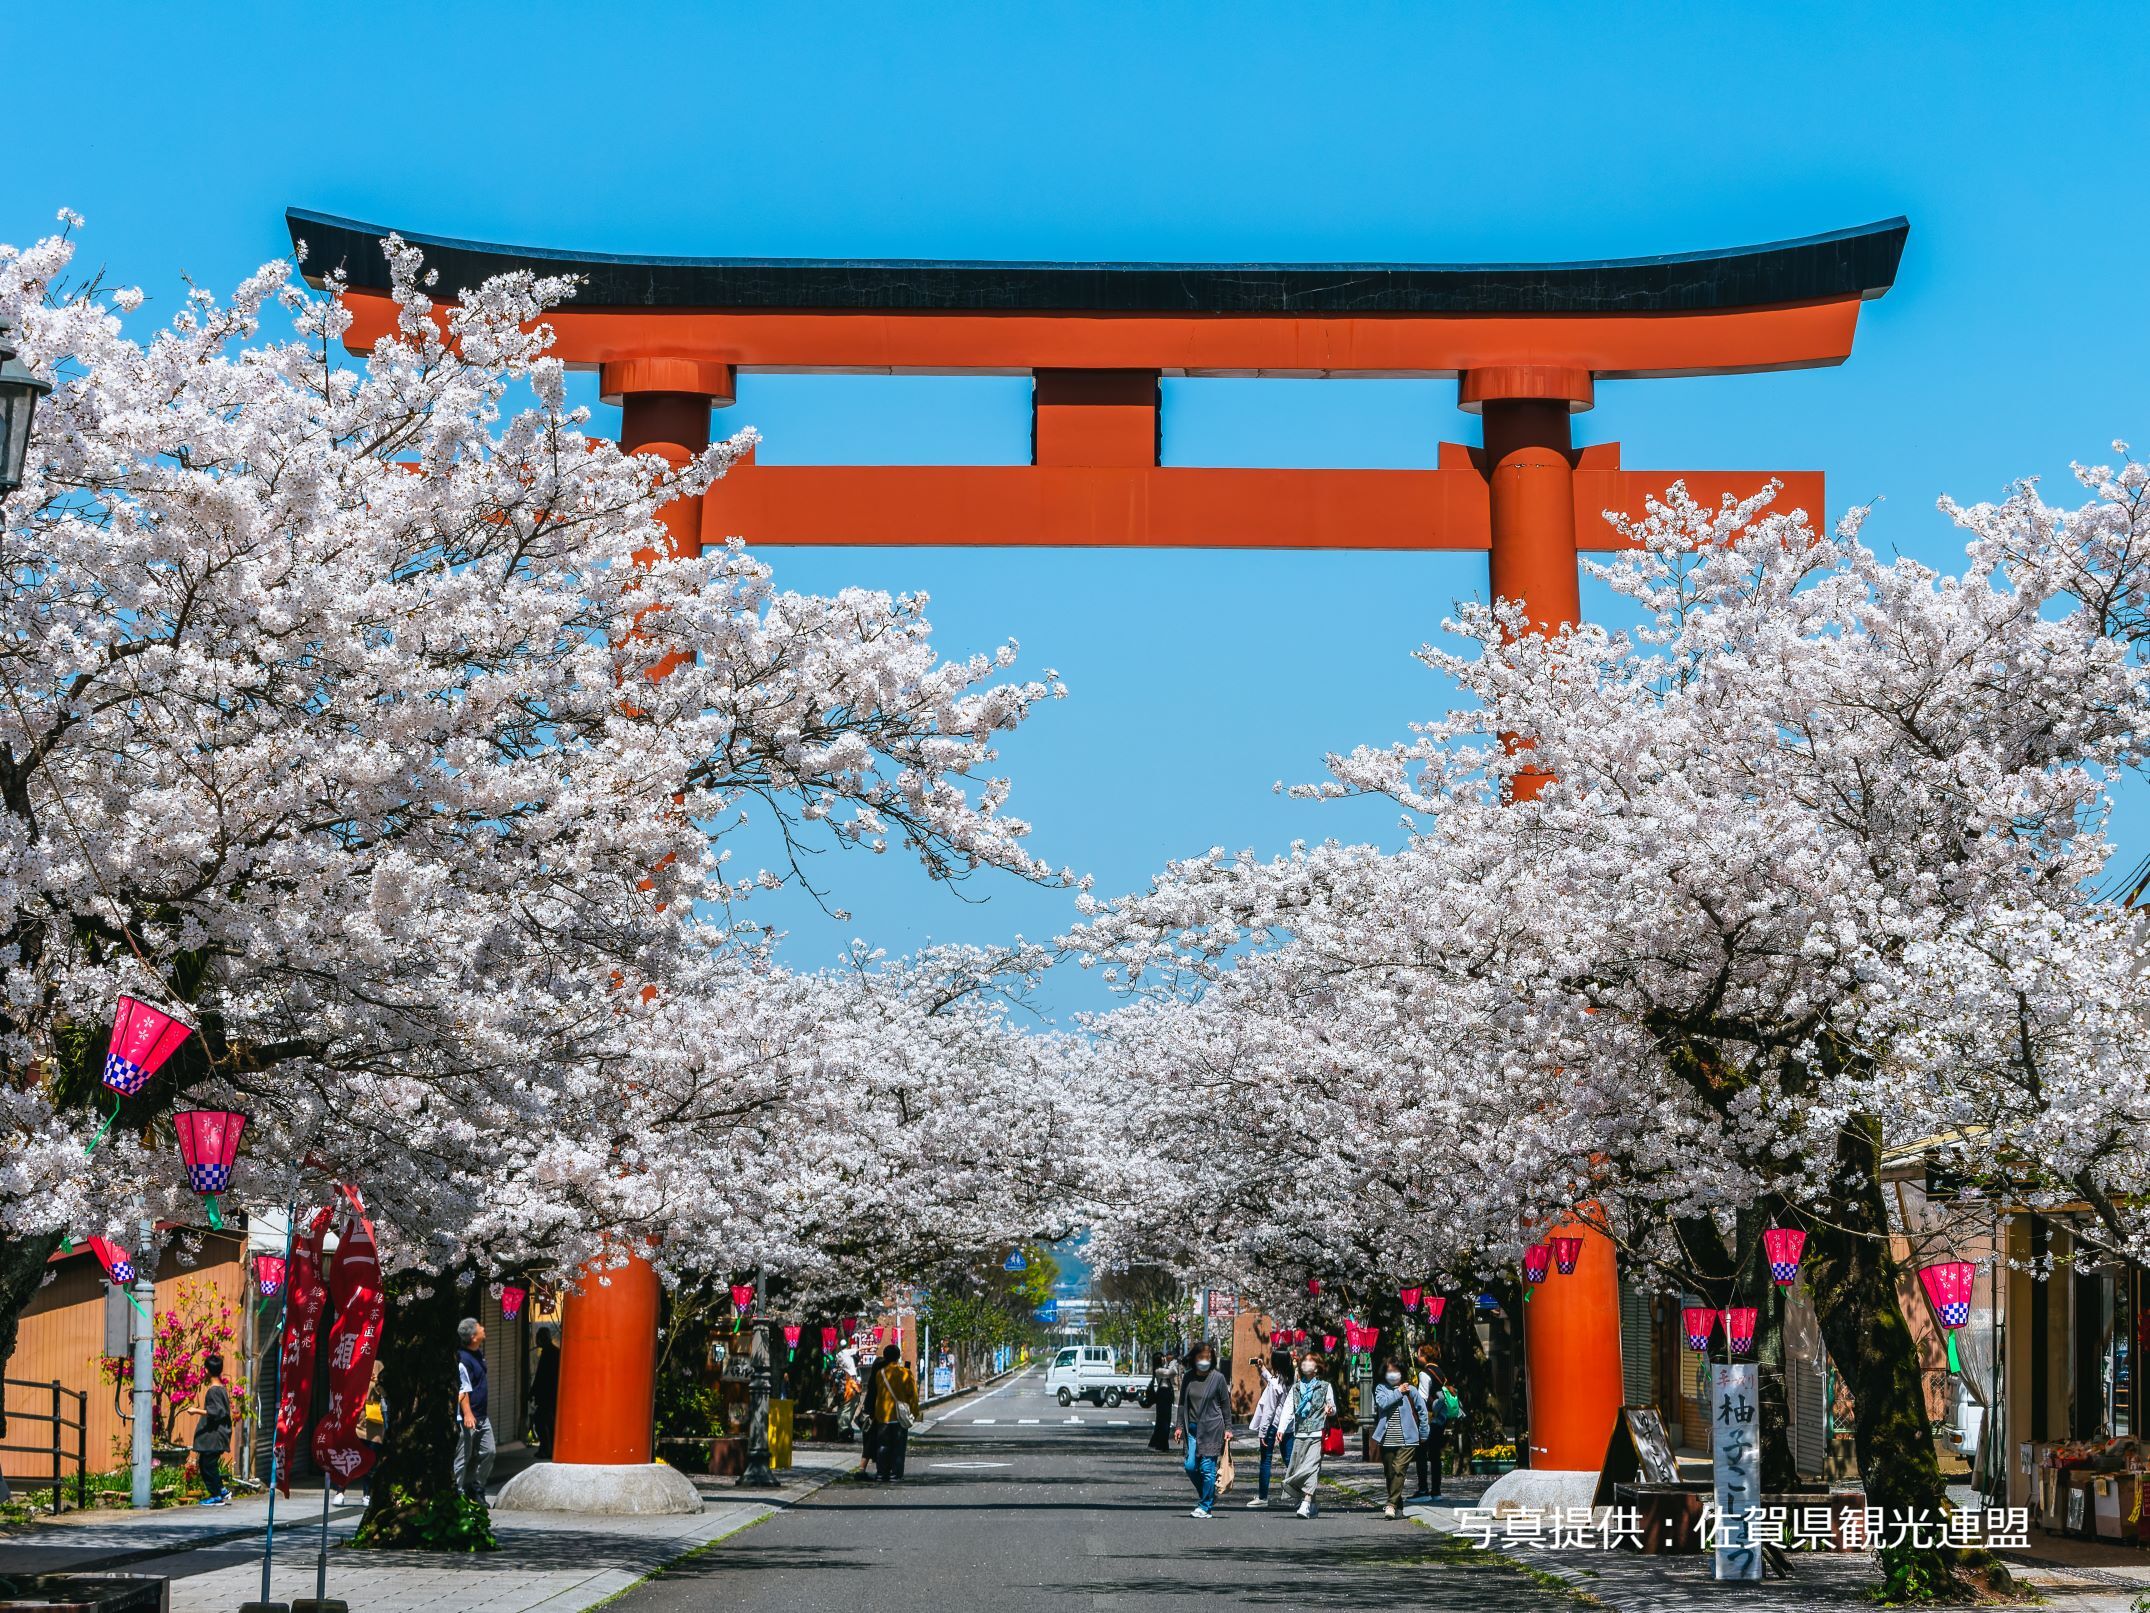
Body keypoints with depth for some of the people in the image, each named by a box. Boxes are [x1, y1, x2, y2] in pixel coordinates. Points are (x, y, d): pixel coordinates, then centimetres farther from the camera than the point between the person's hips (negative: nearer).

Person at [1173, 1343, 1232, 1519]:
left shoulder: (1218, 1378, -2)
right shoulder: (1189, 1378, 8)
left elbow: (1226, 1404, 3)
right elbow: (1182, 1403, 14)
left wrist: (1228, 1428, 1)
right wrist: (1180, 1426, 8)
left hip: (1212, 1427, -4)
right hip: (1192, 1428, 4)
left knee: (1207, 1468, -5)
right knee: (1191, 1466, -1)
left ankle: (1205, 1506, 2)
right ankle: (1209, 1498, 20)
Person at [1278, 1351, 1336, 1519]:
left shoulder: (1325, 1387, 8)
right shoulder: (1295, 1388, 16)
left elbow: (1333, 1409, 10)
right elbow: (1289, 1411, 12)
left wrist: (1330, 1411, -14)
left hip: (1317, 1434, -4)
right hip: (1299, 1434, 4)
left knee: (1311, 1467, -16)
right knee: (1295, 1467, 2)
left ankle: (1306, 1504, -23)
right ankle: (1311, 1505, 16)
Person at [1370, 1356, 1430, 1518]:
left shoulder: (1410, 1390, 3)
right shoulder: (1381, 1388, 8)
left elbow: (1422, 1411, 10)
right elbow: (1383, 1402, -12)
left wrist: (1423, 1435, 12)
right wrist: (1398, 1392, -8)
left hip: (1407, 1439, -3)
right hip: (1387, 1440, 3)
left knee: (1399, 1470, -17)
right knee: (1390, 1473, 7)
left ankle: (1392, 1504, -19)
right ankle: (1398, 1507, 19)